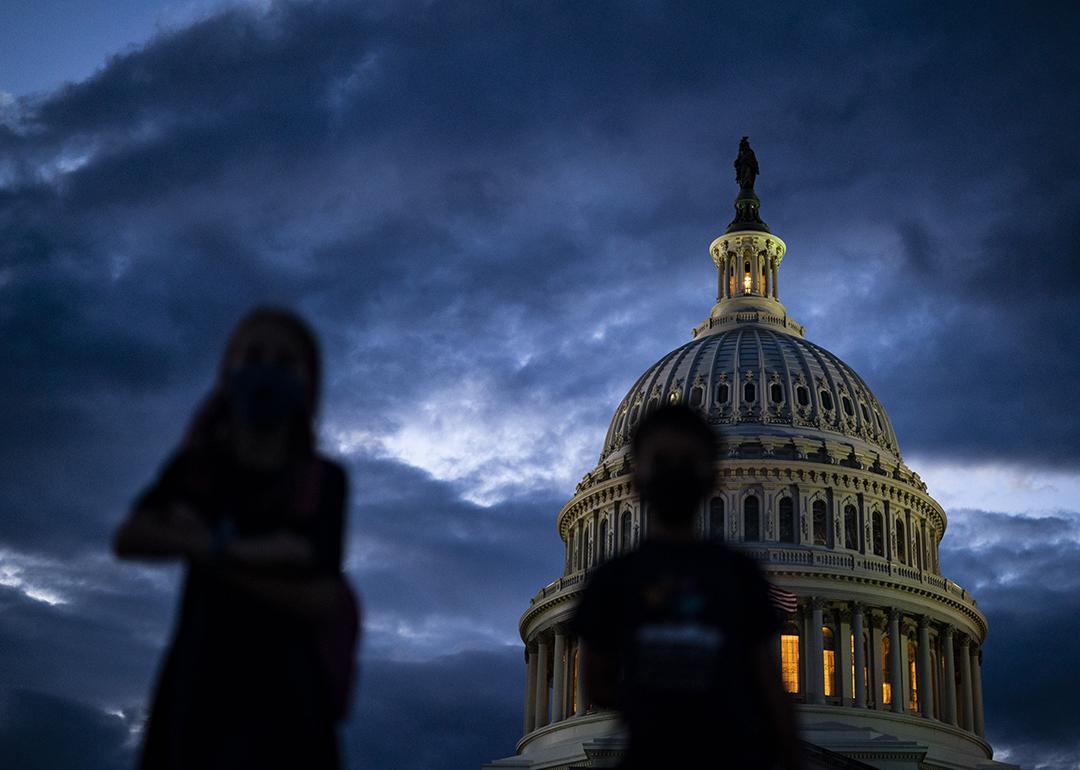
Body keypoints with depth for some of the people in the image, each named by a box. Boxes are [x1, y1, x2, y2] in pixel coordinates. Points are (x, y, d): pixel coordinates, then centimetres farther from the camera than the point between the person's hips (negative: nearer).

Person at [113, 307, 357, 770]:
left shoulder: (323, 480, 0)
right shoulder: (196, 468, 8)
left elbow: (323, 601, -10)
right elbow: (128, 539, -9)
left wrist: (204, 553, -11)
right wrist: (241, 550, -18)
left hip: (282, 689, -2)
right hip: (198, 682, 2)